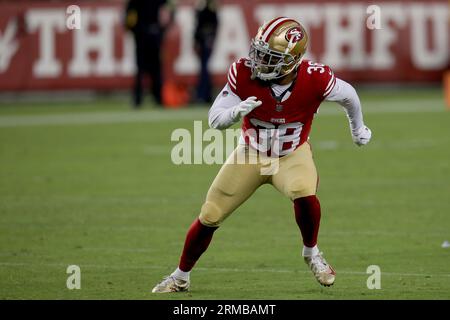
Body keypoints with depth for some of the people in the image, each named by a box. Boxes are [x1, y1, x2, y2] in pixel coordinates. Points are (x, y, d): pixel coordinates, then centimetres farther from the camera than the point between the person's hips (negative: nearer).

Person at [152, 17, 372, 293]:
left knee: (304, 195, -33)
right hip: (251, 153, 1)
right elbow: (215, 119, -19)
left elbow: (347, 94, -5)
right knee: (209, 218, 2)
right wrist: (236, 112, -43)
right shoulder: (244, 74, -26)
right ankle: (180, 277, 26)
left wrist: (358, 127, 14)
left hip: (292, 155, -1)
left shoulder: (314, 79, -28)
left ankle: (312, 253, -3)